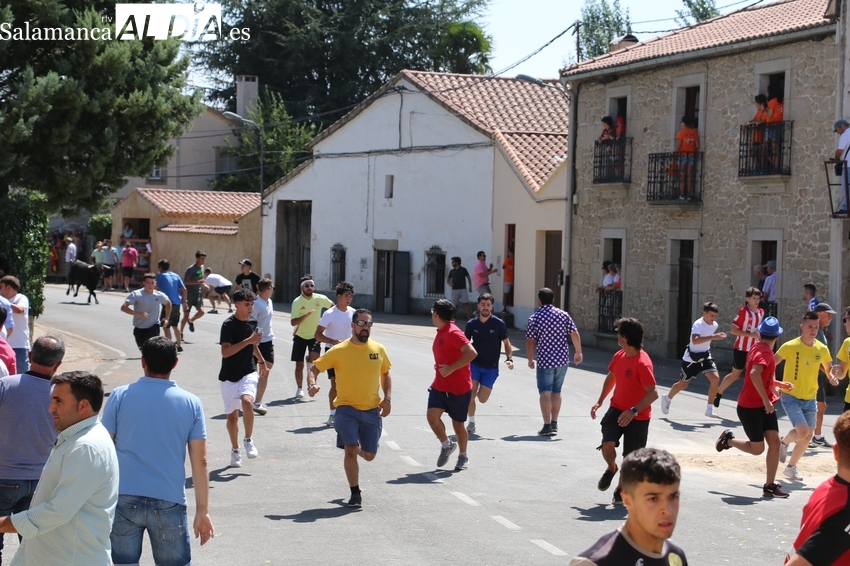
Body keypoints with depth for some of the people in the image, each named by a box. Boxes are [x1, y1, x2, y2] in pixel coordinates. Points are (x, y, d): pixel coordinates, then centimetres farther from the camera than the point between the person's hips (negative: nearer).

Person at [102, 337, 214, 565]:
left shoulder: (120, 396, 0)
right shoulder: (191, 404, 1)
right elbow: (200, 462, 0)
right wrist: (202, 511, 5)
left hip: (124, 500, 0)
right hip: (169, 503, 0)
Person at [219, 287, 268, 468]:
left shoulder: (252, 323, 4)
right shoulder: (229, 324, -14)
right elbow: (225, 352, -26)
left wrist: (262, 362, 34)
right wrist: (248, 340, -32)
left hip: (248, 373, 2)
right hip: (229, 377, -2)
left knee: (247, 402, -25)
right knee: (232, 415, 7)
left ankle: (248, 440, -6)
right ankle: (235, 451, 27)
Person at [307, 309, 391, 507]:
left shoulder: (379, 350, 1)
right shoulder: (339, 351, -9)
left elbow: (385, 374, 16)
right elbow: (314, 368, -4)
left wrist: (387, 398, 2)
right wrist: (312, 385, -25)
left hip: (372, 410, 3)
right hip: (347, 408, -3)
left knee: (369, 455, 7)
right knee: (351, 449, -13)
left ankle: (355, 449, 45)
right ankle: (355, 493, 4)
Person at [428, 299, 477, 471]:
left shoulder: (453, 333, -19)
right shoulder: (441, 333, 9)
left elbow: (472, 353, -29)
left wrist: (451, 368, -28)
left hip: (459, 388, -7)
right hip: (439, 386, 7)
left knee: (458, 424, 6)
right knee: (432, 415, -13)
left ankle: (463, 456, 28)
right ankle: (446, 445, 9)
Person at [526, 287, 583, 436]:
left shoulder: (534, 319, -7)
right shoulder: (563, 315, 1)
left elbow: (530, 342, -6)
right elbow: (575, 334, -1)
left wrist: (530, 359, 7)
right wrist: (578, 352, 10)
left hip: (545, 361, -4)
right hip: (562, 359, 4)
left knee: (545, 393, -2)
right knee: (556, 392, 16)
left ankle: (547, 426, -11)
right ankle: (554, 424, 22)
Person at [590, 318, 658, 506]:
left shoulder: (642, 363, -24)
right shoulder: (619, 356, 0)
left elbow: (653, 393, -27)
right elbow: (611, 377, 18)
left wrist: (633, 411, -33)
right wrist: (600, 401, 14)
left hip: (637, 416, -5)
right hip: (617, 408, 5)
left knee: (629, 457, 7)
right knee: (607, 444, -16)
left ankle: (620, 490, 26)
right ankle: (611, 468, 16)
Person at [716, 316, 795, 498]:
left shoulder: (758, 349, 11)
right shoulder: (764, 352, -18)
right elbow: (754, 374, -35)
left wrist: (779, 384, 25)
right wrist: (766, 400, -33)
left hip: (764, 406, 9)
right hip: (750, 407, -9)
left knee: (774, 441, -2)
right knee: (757, 448, -2)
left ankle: (770, 485, 1)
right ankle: (729, 439, 24)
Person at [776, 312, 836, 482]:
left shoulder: (822, 349, -1)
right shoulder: (790, 346, -15)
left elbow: (828, 368, 17)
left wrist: (832, 377, -4)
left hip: (810, 399, 5)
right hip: (791, 397, -5)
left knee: (808, 436, 6)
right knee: (802, 431, -19)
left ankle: (791, 467, 25)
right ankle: (783, 443, 13)